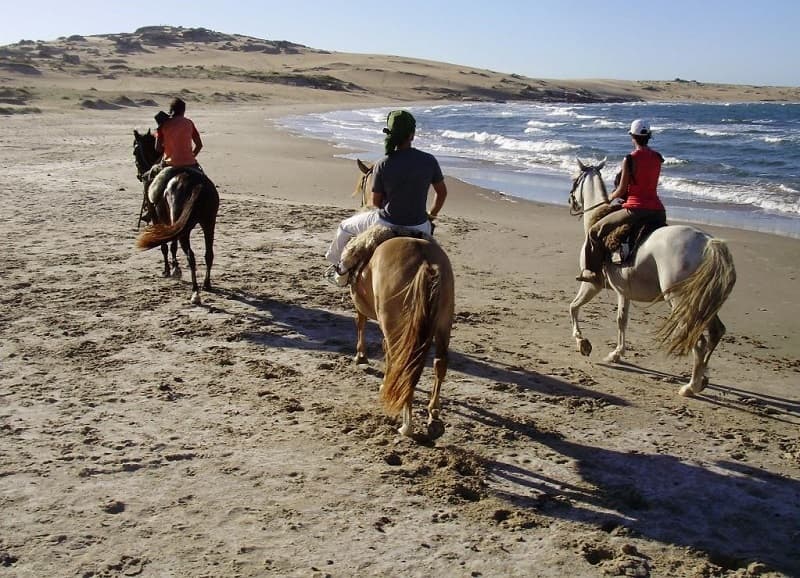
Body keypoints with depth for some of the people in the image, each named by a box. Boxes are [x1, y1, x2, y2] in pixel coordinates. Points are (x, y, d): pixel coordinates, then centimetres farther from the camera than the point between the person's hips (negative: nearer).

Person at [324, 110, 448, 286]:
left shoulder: (382, 165, -15)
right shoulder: (429, 160, -9)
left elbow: (376, 202, -4)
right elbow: (442, 192, 3)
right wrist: (432, 215, 20)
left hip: (386, 225, -2)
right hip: (419, 228, 2)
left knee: (345, 227, 26)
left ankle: (341, 270, 43)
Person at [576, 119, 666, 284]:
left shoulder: (629, 160, -10)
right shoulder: (657, 158, 7)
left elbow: (622, 190, -6)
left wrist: (611, 198, 16)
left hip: (635, 209, -6)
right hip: (657, 210, 6)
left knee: (595, 231, 8)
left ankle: (594, 271, 7)